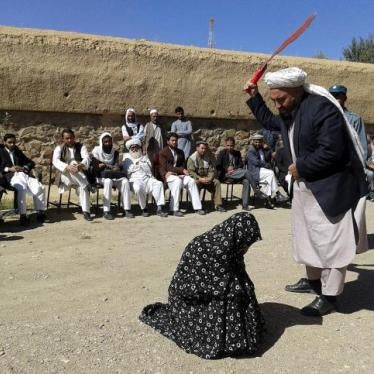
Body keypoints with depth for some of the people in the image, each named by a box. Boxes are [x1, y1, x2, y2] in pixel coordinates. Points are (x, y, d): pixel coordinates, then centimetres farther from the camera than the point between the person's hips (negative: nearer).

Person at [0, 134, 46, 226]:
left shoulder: (18, 151, 28)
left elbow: (31, 162, 23)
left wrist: (24, 168, 2)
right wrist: (9, 169, -9)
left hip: (24, 175, 4)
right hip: (11, 176, -4)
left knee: (39, 187, -27)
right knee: (22, 189, -38)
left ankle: (41, 212, -22)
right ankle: (23, 215, -35)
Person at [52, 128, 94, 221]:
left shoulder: (80, 146, 7)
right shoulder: (59, 148, 6)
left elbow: (87, 158, -13)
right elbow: (55, 161, -15)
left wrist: (80, 165, -37)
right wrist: (67, 167, -36)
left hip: (80, 176, 1)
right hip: (65, 175, -1)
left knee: (83, 185, -33)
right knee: (72, 163, -32)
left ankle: (86, 211, -35)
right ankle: (88, 185, -35)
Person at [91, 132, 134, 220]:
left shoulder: (115, 152, 11)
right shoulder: (96, 151, 1)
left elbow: (116, 167, 4)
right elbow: (95, 168, -7)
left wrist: (105, 165, -15)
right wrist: (111, 168, -18)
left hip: (113, 176, 4)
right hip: (100, 176, -4)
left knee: (125, 181, -25)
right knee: (108, 181, -37)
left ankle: (127, 209, -24)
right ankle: (106, 211, -35)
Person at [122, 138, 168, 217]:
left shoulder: (144, 156, 29)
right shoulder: (126, 157, 20)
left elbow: (149, 168, 14)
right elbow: (127, 171, 4)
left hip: (147, 178, 3)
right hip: (135, 179, -3)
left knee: (159, 183, -28)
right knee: (138, 188, -39)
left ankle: (160, 208, -33)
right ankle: (143, 209, -19)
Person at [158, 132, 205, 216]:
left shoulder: (180, 152, 19)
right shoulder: (163, 153, 1)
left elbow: (183, 166, 13)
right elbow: (166, 167, -10)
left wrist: (174, 171, -9)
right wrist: (182, 170, -18)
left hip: (178, 174, 5)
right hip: (168, 175, -5)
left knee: (191, 181, -22)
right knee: (178, 181, -36)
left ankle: (197, 207, -23)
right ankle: (175, 209, -35)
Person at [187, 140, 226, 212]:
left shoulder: (208, 158, 10)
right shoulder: (192, 158, -4)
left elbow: (212, 170, 4)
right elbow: (191, 172, -15)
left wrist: (209, 178, -18)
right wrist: (200, 179, -27)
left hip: (207, 179, 4)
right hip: (196, 179, -4)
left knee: (217, 182, -20)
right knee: (196, 183, -37)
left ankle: (217, 205, -16)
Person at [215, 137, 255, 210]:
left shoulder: (237, 153, 19)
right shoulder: (222, 153, 8)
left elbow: (241, 165, 12)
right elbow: (218, 166, 2)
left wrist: (234, 168, -8)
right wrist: (227, 169, -13)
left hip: (235, 174, 4)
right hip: (225, 175, -4)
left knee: (246, 181, -28)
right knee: (246, 172, -26)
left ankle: (245, 204, -25)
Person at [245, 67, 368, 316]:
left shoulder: (322, 108, -23)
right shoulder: (288, 112, 6)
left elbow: (331, 151, -27)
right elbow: (268, 121, 27)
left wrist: (300, 167, -17)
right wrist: (254, 97, 17)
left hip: (330, 186, -9)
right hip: (305, 186, 10)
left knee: (330, 242, -1)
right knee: (309, 237, 19)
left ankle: (329, 297, 10)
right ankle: (313, 280, 36)